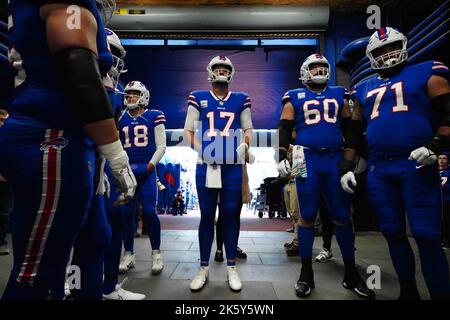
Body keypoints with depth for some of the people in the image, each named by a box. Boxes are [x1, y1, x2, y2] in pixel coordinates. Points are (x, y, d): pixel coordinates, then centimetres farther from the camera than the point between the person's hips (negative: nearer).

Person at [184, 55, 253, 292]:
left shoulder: (241, 100, 11)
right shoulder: (198, 99, 8)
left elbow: (248, 130, 14)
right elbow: (188, 130, 7)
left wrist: (244, 146, -5)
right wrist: (200, 149, -7)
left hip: (232, 165, 1)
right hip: (206, 164, 0)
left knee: (230, 214, 5)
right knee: (207, 215, 4)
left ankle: (231, 268, 18)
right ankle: (203, 268, 17)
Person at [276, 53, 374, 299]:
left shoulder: (339, 95, 17)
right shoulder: (295, 97, 10)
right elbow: (284, 129, 5)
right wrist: (282, 157, -6)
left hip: (336, 159, 3)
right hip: (307, 160, -2)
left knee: (342, 216, 4)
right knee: (307, 215, 1)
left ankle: (351, 274, 18)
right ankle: (306, 272, 13)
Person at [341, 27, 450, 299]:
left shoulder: (426, 73, 7)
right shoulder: (364, 89, 19)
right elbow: (354, 132, 20)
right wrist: (347, 167, 14)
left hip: (417, 166, -4)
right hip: (379, 171, 4)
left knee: (427, 236, -4)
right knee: (393, 234, 10)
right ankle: (409, 291, 27)